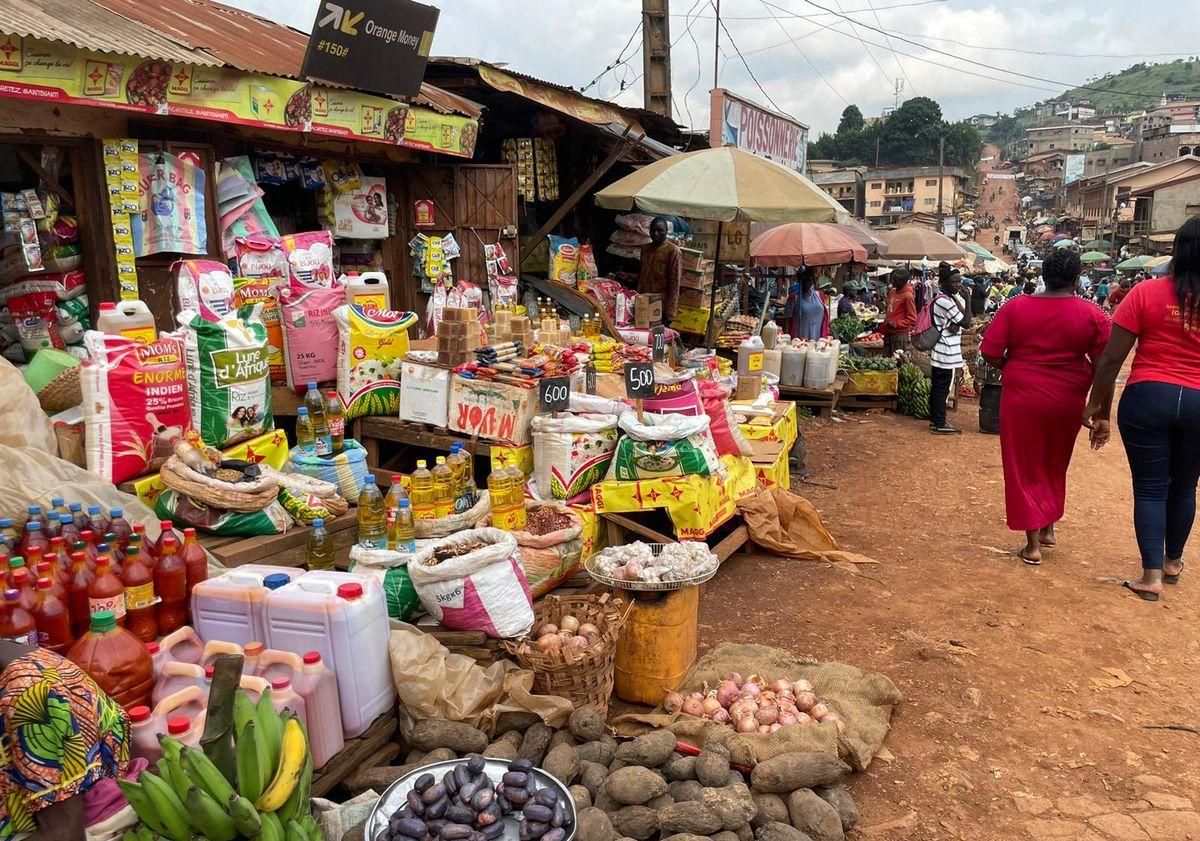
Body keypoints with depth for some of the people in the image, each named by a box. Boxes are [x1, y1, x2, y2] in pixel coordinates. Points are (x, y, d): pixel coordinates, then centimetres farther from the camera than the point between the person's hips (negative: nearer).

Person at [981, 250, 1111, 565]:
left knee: (1025, 468, 8)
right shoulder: (1092, 314, -8)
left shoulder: (1015, 307, -8)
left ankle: (1033, 542, 9)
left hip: (1022, 397, -1)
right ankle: (1048, 527, 35)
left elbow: (989, 353, -10)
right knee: (1055, 465, 22)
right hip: (1067, 401, 2)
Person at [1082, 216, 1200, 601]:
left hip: (1148, 397, -2)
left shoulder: (1146, 293, -8)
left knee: (1150, 488, 7)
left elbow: (1111, 359, -8)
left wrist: (1098, 408, 1)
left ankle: (1152, 574, 7)